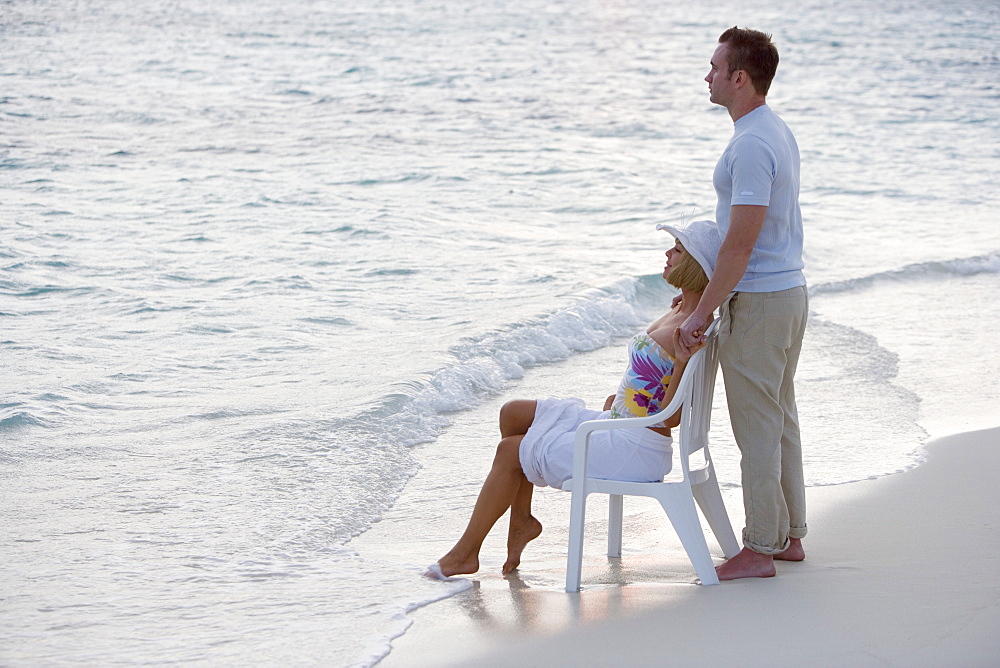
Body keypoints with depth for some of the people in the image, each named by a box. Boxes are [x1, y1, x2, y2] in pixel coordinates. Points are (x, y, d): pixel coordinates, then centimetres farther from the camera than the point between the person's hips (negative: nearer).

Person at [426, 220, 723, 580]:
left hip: (636, 449, -10)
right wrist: (620, 397, 11)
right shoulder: (678, 313, 8)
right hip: (616, 425, 10)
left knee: (510, 451, -4)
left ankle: (466, 552, 8)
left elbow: (671, 417, -23)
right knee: (513, 413, 13)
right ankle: (521, 519, 17)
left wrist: (681, 364, -37)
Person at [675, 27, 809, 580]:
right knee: (780, 419, 17)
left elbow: (740, 244, -23)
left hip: (757, 302, -10)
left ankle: (760, 549, 5)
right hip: (788, 289, 10)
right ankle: (788, 535, 25)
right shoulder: (777, 133, 11)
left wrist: (702, 314, -18)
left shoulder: (751, 146, -22)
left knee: (756, 426, -2)